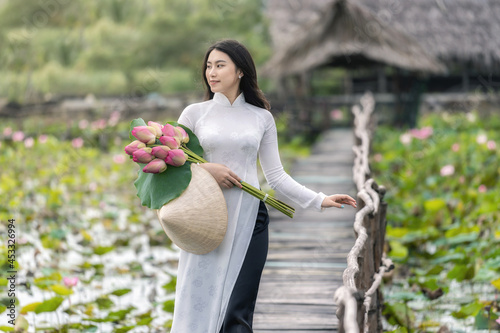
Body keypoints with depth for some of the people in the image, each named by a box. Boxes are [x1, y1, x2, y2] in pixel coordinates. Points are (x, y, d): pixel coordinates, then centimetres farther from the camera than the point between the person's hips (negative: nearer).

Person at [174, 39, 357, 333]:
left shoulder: (262, 118, 9)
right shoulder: (194, 114, 8)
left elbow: (276, 175, 9)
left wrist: (319, 200, 1)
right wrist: (205, 169, -11)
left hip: (248, 220, 0)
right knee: (200, 307, -4)